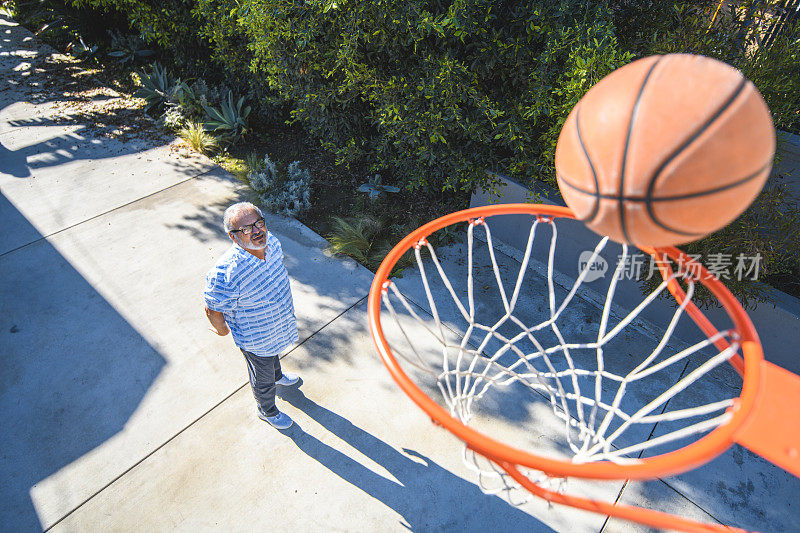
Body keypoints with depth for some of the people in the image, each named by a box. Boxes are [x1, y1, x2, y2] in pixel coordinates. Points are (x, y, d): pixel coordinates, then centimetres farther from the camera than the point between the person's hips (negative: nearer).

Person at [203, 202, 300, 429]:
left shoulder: (271, 241, -20)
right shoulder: (225, 274, -43)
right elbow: (213, 309, -25)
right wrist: (221, 329, -6)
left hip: (279, 323, 6)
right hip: (255, 339, -6)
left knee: (274, 355, 39)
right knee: (263, 379, 23)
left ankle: (277, 375, 73)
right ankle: (267, 411, 55)